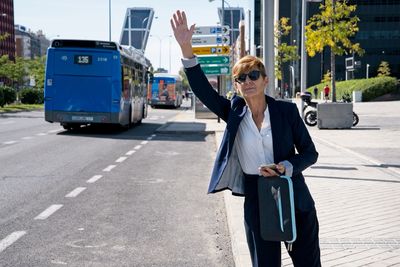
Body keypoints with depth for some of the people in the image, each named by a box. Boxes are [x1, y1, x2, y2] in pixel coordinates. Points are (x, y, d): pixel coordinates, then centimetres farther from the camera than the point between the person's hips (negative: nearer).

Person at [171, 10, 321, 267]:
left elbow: (310, 152, 0)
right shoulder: (235, 112, 0)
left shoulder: (286, 110, -3)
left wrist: (287, 167, -19)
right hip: (256, 200, 1)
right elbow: (203, 89, -11)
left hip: (294, 197, 0)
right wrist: (186, 49, -21)